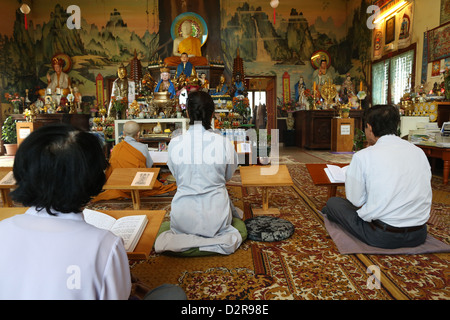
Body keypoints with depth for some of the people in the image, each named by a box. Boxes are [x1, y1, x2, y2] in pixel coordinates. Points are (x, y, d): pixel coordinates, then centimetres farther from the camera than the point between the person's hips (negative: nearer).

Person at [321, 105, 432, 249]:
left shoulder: (362, 156, -13)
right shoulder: (419, 152, 4)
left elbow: (356, 201, -6)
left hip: (382, 237, -6)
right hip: (419, 235, 6)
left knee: (332, 202, 13)